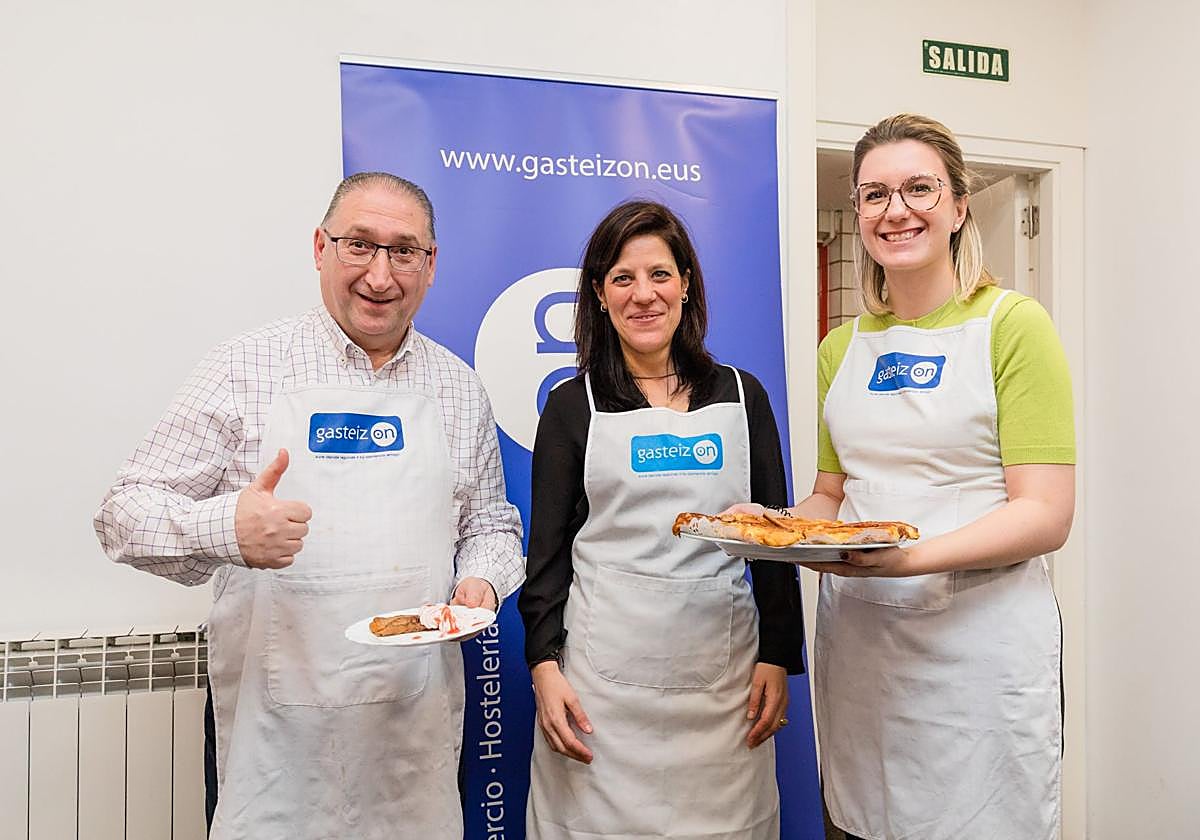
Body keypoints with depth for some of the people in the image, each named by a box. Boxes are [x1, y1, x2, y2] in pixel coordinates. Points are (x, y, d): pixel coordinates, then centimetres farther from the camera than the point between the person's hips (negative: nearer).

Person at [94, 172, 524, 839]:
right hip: (280, 717, -2)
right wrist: (228, 529, -25)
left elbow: (491, 526, 14)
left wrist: (481, 581, -7)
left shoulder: (462, 389, 5)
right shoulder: (245, 370, -4)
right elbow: (126, 514, -5)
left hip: (421, 711, 3)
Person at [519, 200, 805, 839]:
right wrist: (545, 665, -7)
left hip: (723, 671, 2)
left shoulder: (741, 396, 7)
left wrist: (778, 659, 3)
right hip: (603, 673, -1)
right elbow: (546, 551, 2)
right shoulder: (572, 406, 3)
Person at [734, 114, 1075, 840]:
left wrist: (910, 556, -25)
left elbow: (1046, 515, -11)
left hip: (978, 638, -4)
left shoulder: (1012, 324, -5)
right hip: (856, 637, 4)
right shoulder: (841, 349, 10)